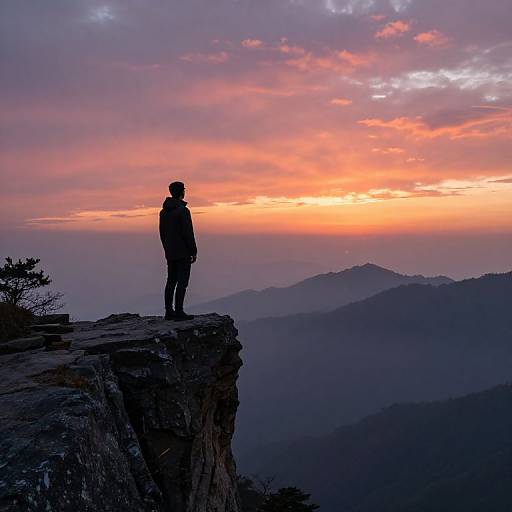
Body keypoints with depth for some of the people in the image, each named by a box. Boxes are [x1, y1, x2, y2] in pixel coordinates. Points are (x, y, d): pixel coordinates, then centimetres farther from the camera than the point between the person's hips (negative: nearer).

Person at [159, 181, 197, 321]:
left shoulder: (164, 211, 10)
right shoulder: (183, 210, -15)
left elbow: (162, 233, 14)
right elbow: (188, 233, -18)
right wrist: (194, 252, -10)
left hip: (170, 253, 8)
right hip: (183, 253, -8)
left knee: (171, 281, 11)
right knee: (182, 282, -4)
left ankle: (169, 311, 14)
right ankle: (179, 312, -3)